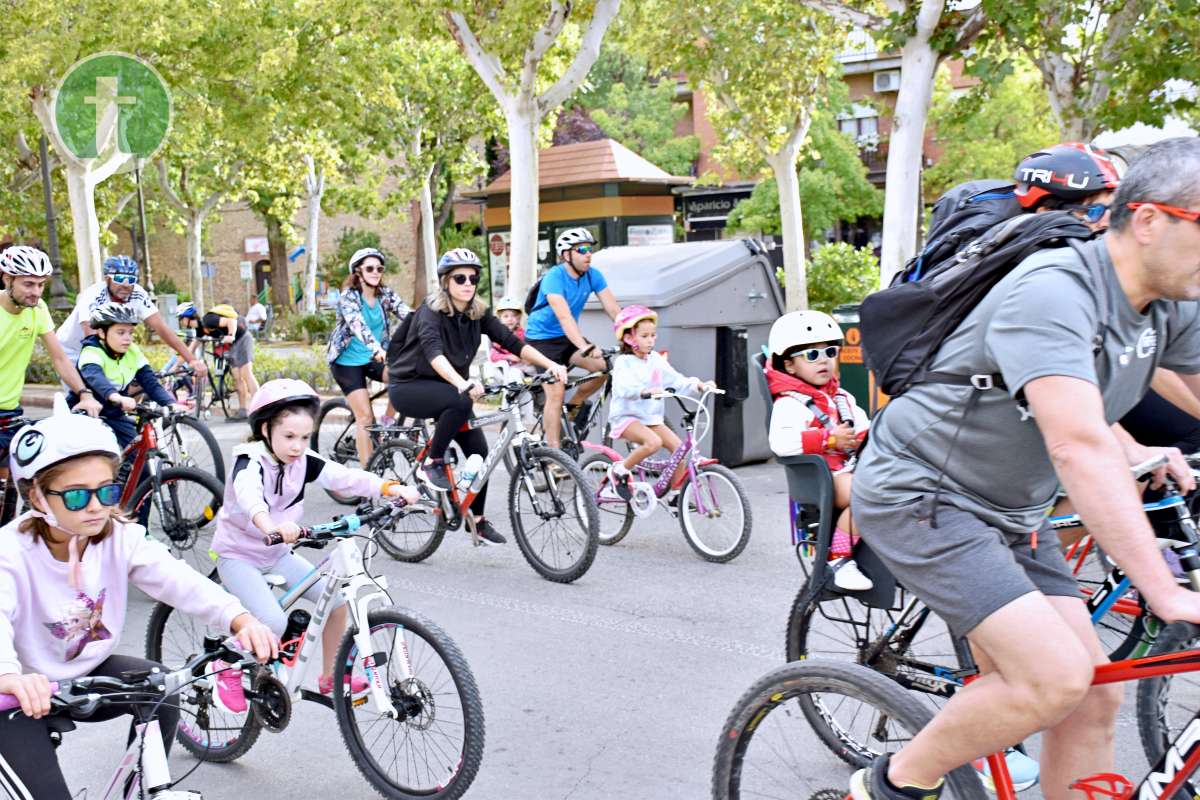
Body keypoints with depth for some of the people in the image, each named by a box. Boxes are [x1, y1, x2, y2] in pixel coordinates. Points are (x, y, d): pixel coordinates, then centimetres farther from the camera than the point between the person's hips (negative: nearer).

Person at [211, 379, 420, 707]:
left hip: (278, 553, 6)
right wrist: (271, 524, -69)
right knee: (273, 622, -26)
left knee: (337, 599, -5)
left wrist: (392, 488, -35)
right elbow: (248, 494, -47)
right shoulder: (251, 461, -24)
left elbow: (344, 477, -19)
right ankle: (228, 670, 2)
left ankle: (329, 678, 12)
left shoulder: (303, 461, -7)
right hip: (239, 555, -6)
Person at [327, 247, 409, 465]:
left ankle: (388, 422, -2)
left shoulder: (385, 295, -2)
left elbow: (408, 315, -17)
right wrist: (376, 348, -53)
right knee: (365, 417, -10)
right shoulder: (349, 296, -16)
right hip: (348, 361, -4)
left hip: (373, 358, 4)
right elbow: (357, 324, -35)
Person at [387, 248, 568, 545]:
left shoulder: (478, 313, -3)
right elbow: (433, 352, -39)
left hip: (445, 387, 6)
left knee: (479, 450, -6)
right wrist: (462, 383, -57)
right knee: (461, 401, -35)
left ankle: (477, 520, 11)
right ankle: (433, 464, -15)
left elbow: (511, 342, -11)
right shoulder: (431, 311, -21)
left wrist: (551, 364, -25)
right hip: (409, 386, -6)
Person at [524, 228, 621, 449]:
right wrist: (585, 347, -48)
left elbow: (613, 309, -10)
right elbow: (564, 317, -36)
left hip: (567, 337, 6)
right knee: (556, 393, -15)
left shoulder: (593, 275, -6)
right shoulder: (554, 277, -23)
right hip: (541, 338, -5)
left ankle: (575, 406, 6)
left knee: (604, 367, -18)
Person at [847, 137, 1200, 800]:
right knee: (1055, 676, -20)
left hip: (1009, 513, 9)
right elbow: (1081, 449, -35)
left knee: (1095, 698, 4)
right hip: (921, 497, -9)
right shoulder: (1054, 291, -26)